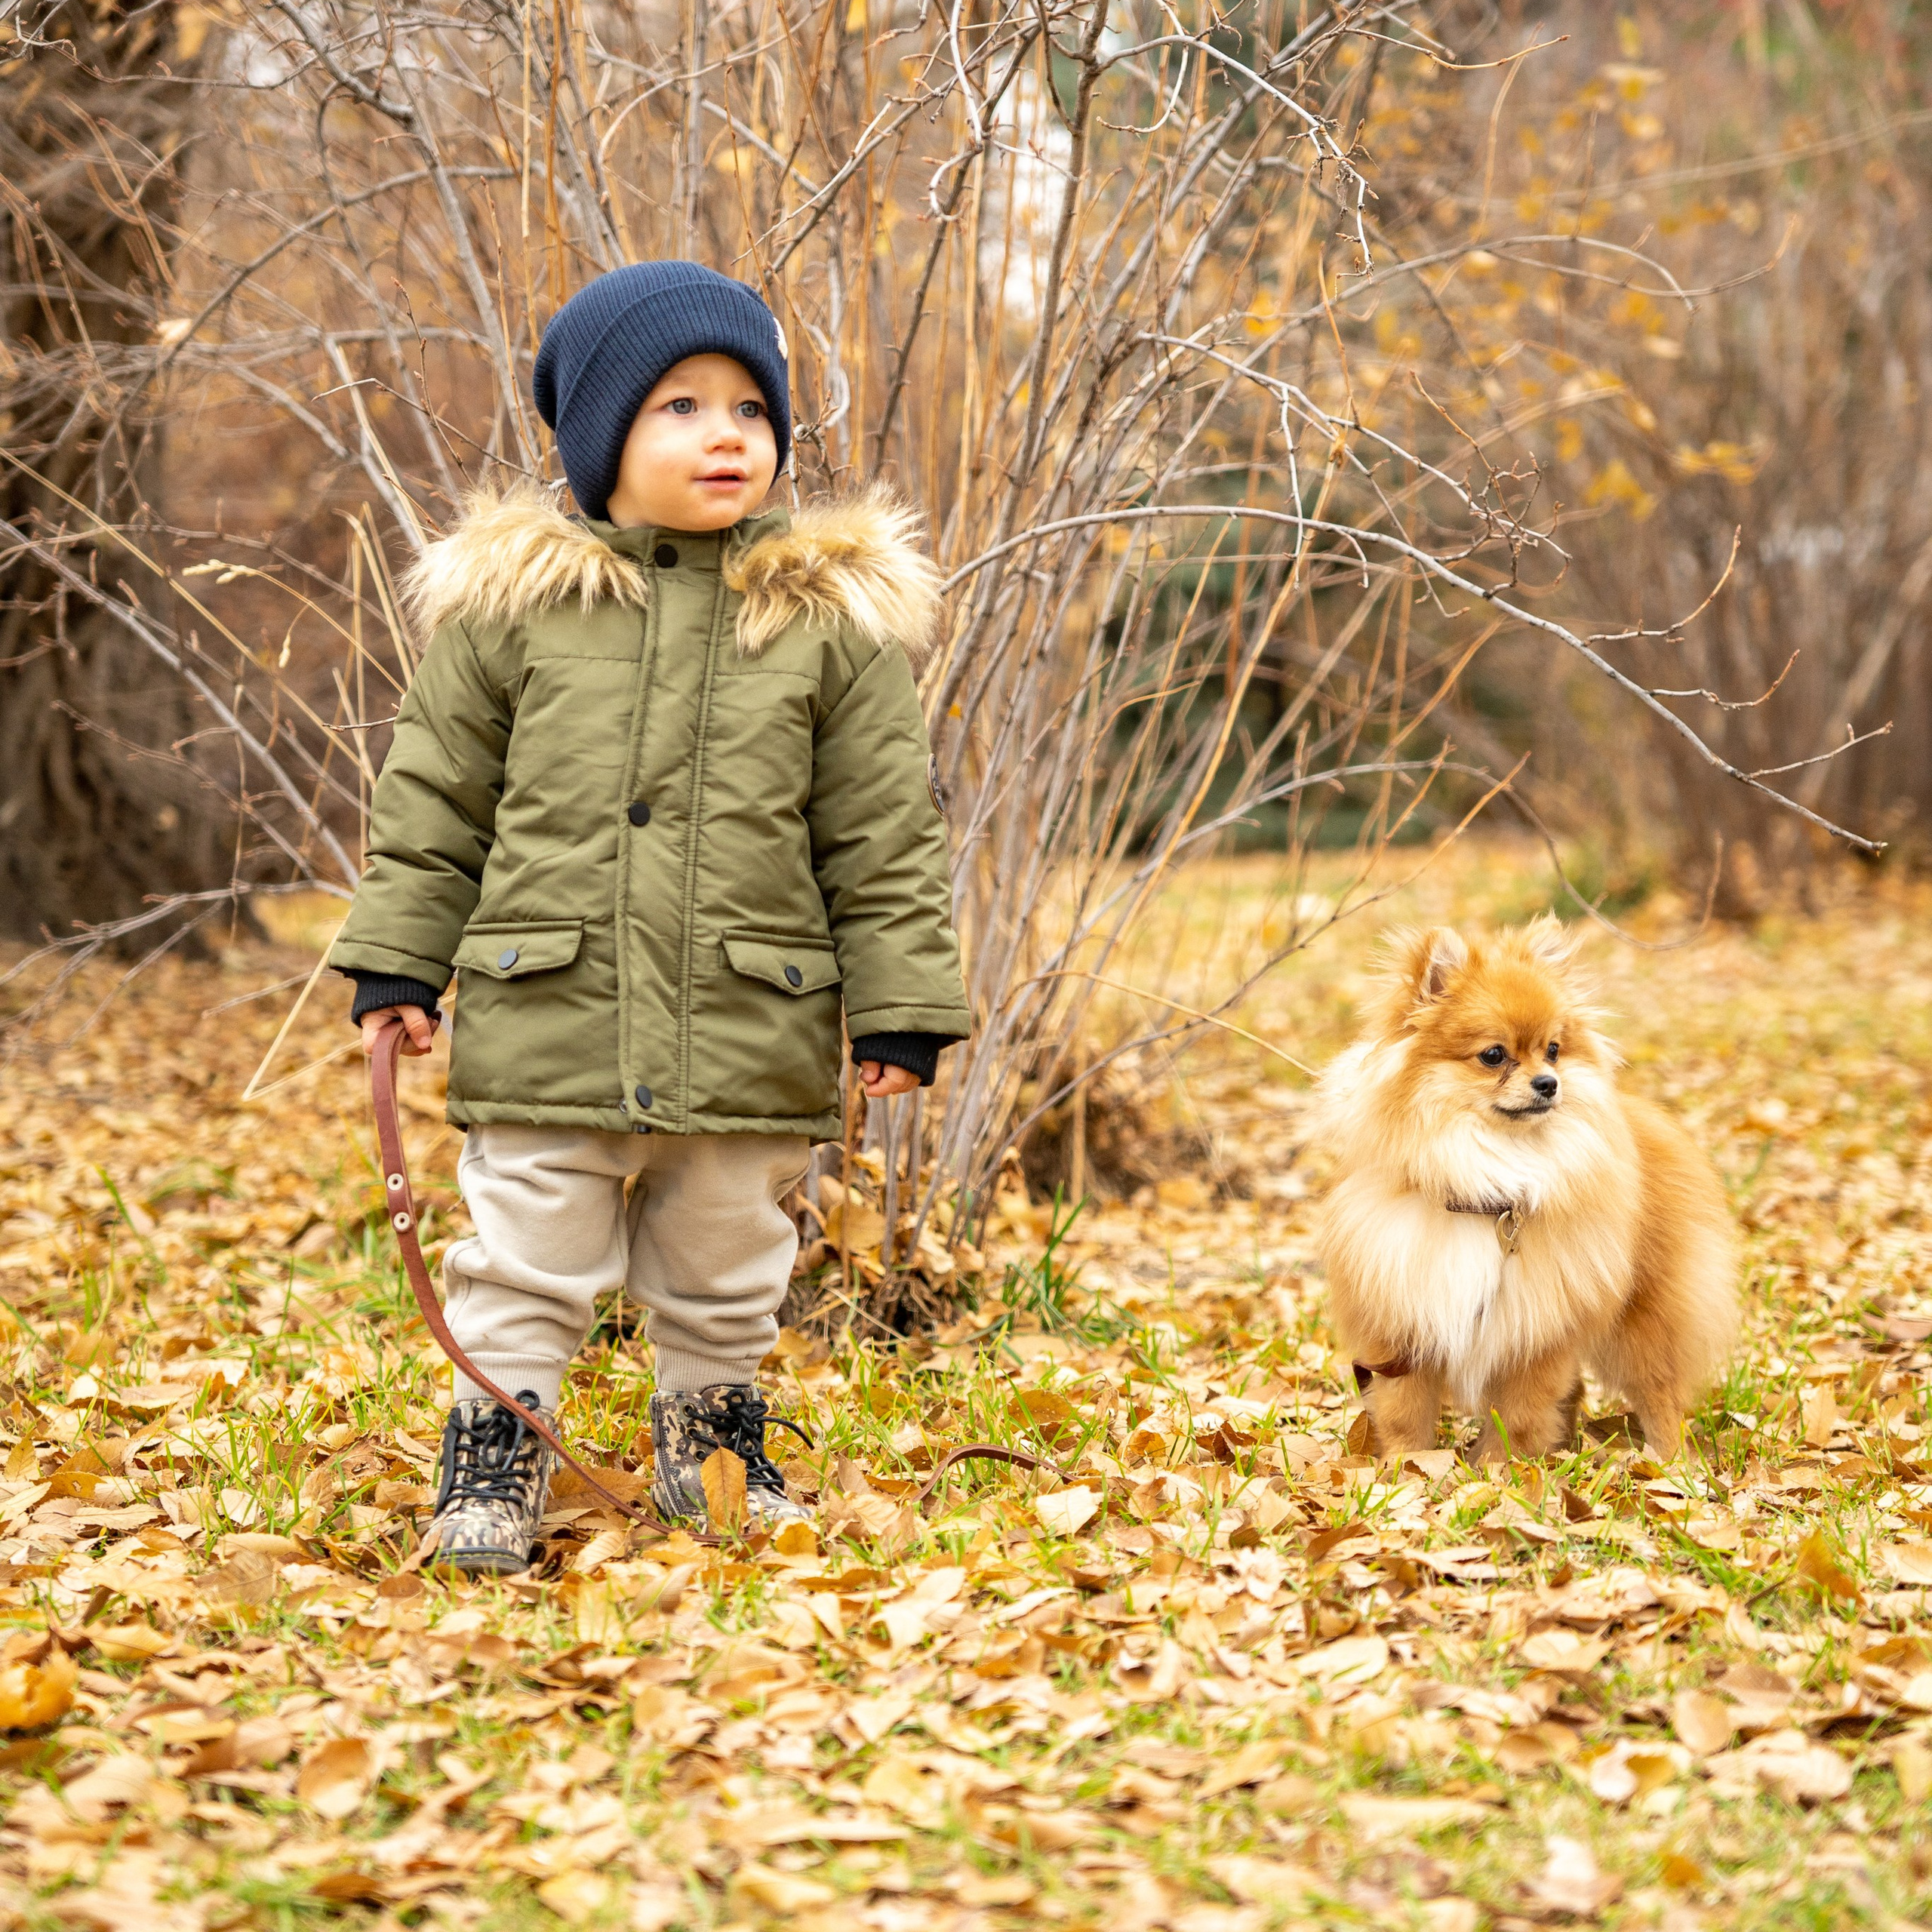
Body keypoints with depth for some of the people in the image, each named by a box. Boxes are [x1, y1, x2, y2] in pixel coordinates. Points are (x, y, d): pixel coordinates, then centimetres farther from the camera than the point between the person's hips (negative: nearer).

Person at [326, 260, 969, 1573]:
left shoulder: (833, 616, 0)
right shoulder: (509, 601, -1)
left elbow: (886, 831, 2)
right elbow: (434, 798, 7)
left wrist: (900, 1009, 0)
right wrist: (395, 964, 4)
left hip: (749, 1035, 1)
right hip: (545, 1022, -1)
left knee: (727, 1266, 16)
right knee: (526, 1262, 5)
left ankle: (715, 1442, 36)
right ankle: (495, 1448, 23)